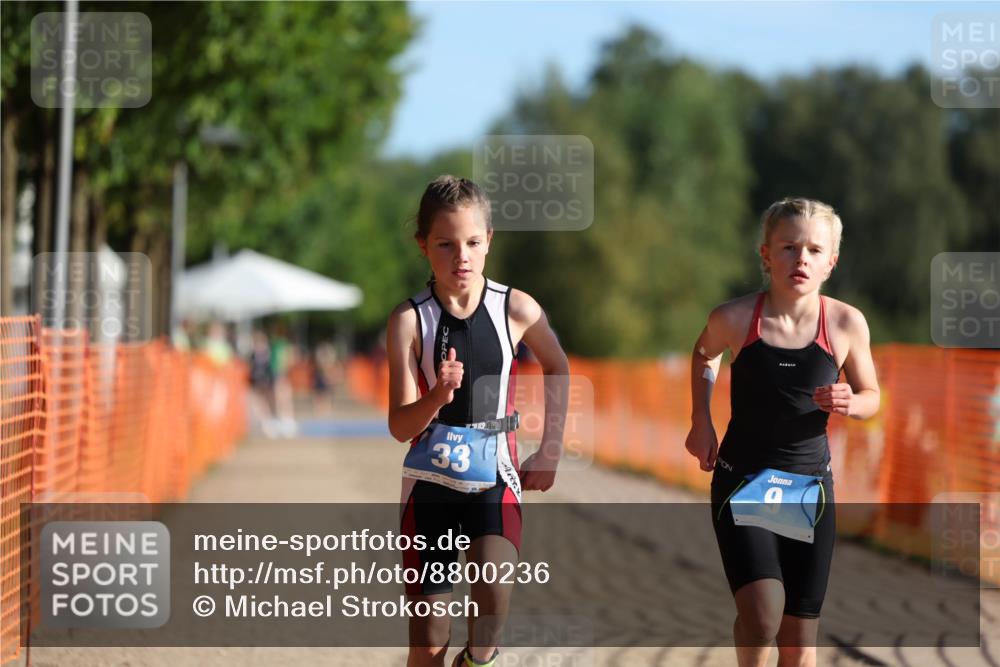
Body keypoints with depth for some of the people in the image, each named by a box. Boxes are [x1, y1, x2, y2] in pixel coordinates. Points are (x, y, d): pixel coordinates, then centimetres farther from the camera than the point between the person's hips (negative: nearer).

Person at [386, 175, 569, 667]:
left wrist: (549, 451, 13)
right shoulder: (410, 320, -8)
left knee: (494, 588, -28)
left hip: (495, 479, 0)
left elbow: (557, 368, 16)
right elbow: (400, 427, -10)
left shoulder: (517, 309, -4)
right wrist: (437, 397, -30)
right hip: (429, 481, 0)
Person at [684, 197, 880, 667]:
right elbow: (704, 354, 13)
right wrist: (700, 421, 7)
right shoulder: (736, 318, -12)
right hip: (740, 480, -2)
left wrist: (848, 404, -15)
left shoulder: (846, 323, -10)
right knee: (762, 609, -23)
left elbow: (871, 397, 6)